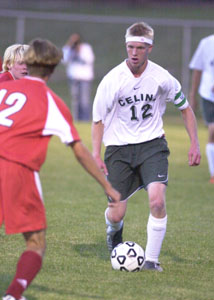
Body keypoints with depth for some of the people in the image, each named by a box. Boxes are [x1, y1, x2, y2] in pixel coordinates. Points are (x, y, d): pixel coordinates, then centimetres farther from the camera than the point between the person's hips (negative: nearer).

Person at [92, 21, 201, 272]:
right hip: (119, 147, 0)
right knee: (116, 215, -1)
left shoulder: (161, 78, -8)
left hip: (152, 144, 0)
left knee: (157, 201, -23)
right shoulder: (112, 80, -12)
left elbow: (185, 108, 8)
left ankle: (151, 259, -7)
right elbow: (98, 119, -2)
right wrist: (96, 154, -11)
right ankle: (114, 230, 38)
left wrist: (194, 143, 2)